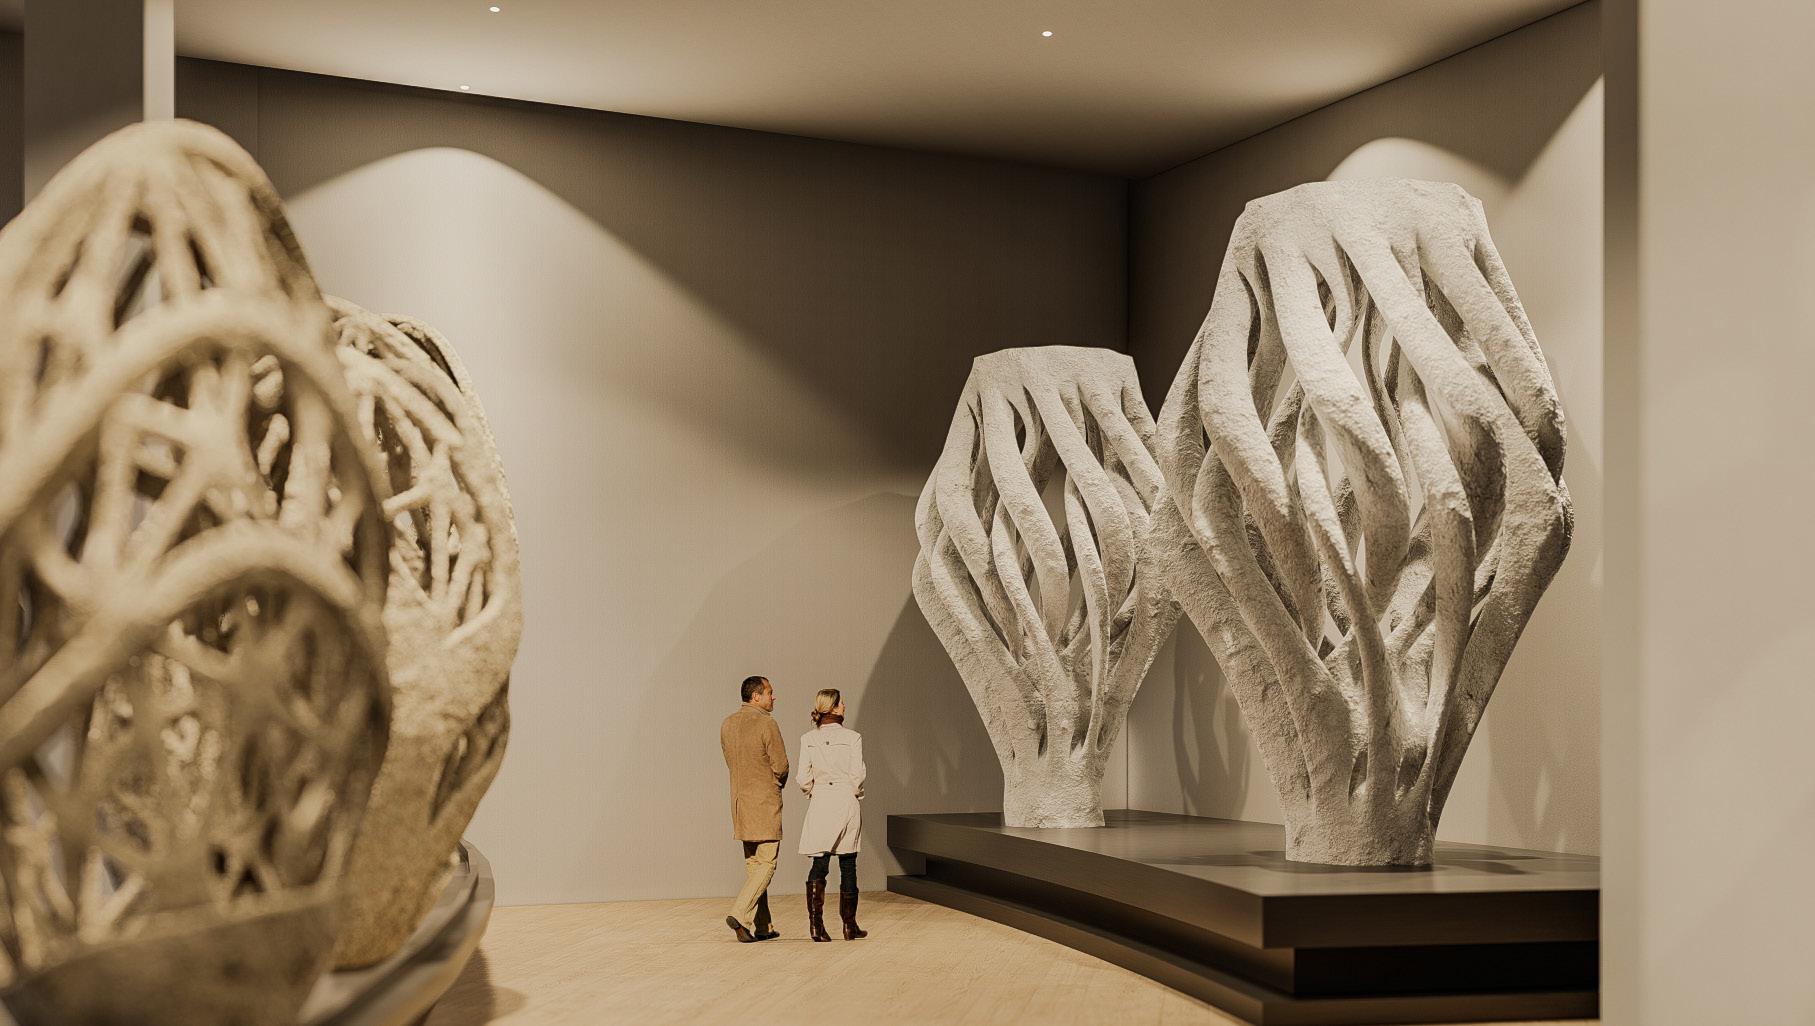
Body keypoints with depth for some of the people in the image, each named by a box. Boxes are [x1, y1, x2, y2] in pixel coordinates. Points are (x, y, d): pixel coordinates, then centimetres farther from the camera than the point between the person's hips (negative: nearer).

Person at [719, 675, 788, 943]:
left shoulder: (727, 724, 7)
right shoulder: (766, 724, -15)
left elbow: (731, 762, 12)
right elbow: (781, 766, -12)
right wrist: (776, 786, 11)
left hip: (740, 801, 7)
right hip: (765, 803, -7)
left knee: (752, 864, 12)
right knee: (766, 864, -1)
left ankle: (762, 926, 14)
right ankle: (739, 914, -15)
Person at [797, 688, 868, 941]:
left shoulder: (808, 739, 0)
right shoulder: (852, 738, -8)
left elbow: (804, 778, -2)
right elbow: (857, 775, -9)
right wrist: (855, 793, 9)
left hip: (820, 804, 2)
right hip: (846, 802, -2)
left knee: (819, 864, 6)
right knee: (847, 865, 9)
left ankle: (816, 921, -11)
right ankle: (850, 925, 16)